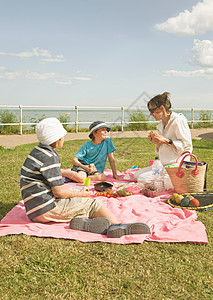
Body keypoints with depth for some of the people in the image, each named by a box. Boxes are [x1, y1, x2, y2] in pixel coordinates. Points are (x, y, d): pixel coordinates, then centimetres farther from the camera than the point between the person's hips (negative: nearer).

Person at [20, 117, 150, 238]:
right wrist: (79, 194, 0)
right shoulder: (49, 157, -15)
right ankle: (116, 225, -18)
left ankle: (81, 221, -22)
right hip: (46, 208, -9)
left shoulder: (39, 151, 16)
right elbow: (59, 192, -18)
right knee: (91, 203, -3)